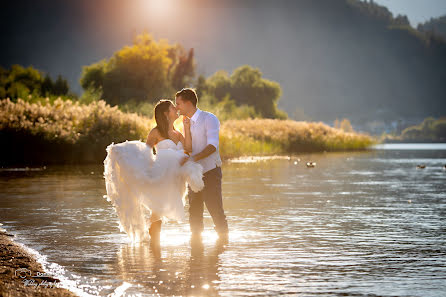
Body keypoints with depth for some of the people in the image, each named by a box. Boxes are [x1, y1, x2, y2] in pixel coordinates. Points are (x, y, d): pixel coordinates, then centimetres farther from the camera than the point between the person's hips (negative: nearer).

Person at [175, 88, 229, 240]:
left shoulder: (209, 119, -11)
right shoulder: (187, 122, 11)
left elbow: (212, 146, -21)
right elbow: (187, 148, 4)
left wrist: (193, 158, -33)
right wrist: (186, 128, -6)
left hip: (210, 171, -7)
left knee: (215, 208, -9)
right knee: (194, 211, 10)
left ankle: (223, 237, 3)